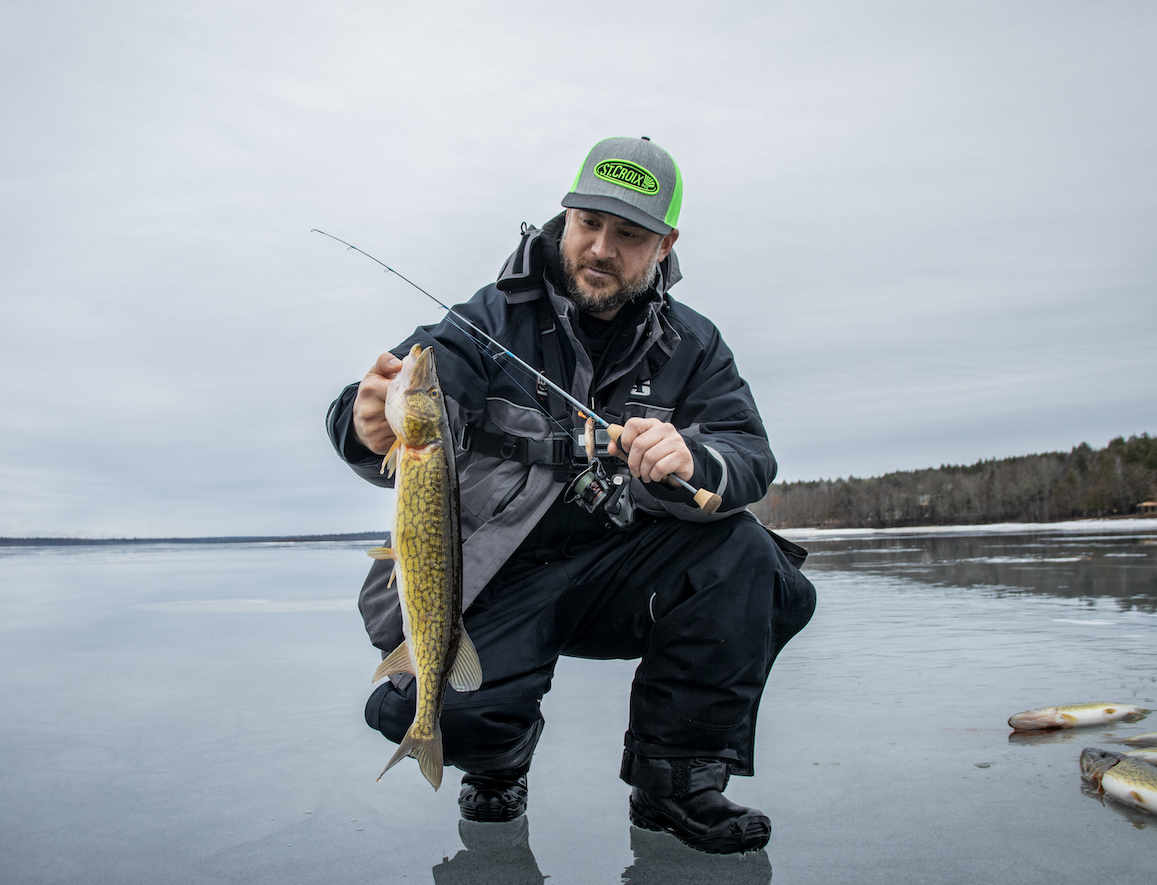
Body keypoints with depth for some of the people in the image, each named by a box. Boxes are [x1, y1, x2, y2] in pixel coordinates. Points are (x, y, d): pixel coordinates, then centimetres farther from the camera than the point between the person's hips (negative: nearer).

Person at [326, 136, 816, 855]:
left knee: (742, 555, -23)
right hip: (494, 582, -2)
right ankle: (497, 763, 12)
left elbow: (751, 461, -9)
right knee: (448, 706, -28)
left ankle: (677, 779, -4)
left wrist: (688, 461, -34)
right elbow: (410, 408, -18)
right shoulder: (494, 319, -4)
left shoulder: (693, 346, 3)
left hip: (620, 571, 2)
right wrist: (370, 428, -44)